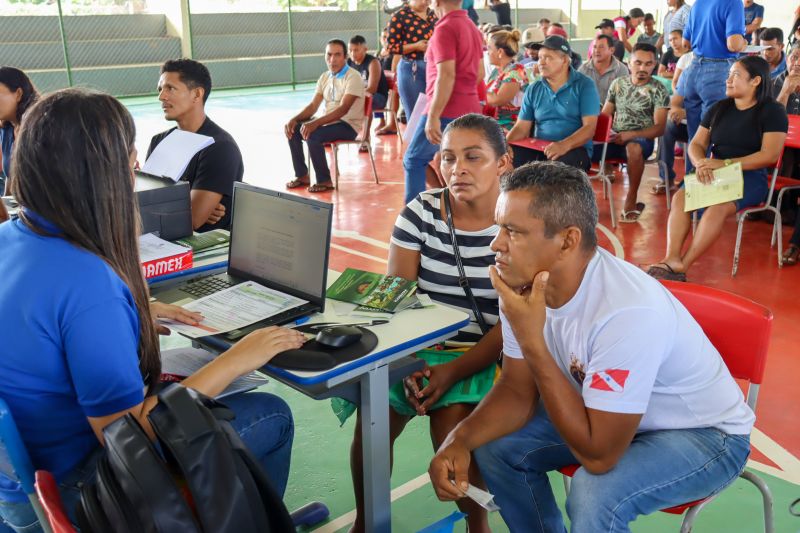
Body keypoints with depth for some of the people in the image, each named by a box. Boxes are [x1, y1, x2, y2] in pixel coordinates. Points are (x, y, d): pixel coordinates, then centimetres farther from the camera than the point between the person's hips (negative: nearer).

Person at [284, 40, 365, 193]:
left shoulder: (353, 77, -15)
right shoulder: (324, 77, 9)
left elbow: (343, 109, -26)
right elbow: (313, 106, 7)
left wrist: (316, 123, -36)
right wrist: (294, 119, -13)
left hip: (348, 124, -8)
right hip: (328, 121, 8)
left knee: (313, 135, -30)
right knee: (293, 130, -8)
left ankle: (324, 181, -15)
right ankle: (302, 175, 3)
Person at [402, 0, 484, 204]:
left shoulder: (445, 28, -13)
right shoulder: (473, 28, 14)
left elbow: (446, 76, -22)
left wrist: (433, 117, -23)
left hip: (447, 112, -8)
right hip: (470, 110, 8)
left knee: (413, 160, 5)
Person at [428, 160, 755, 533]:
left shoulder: (627, 312, -37)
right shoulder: (524, 283, -15)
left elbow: (598, 454, -34)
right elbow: (518, 390, -2)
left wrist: (531, 341, -36)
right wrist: (460, 439, -21)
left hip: (703, 432, -7)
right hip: (608, 414, 7)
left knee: (595, 494, -31)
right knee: (494, 445, -2)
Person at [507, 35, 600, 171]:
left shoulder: (584, 85, 0)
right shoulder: (533, 89, 12)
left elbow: (589, 127, -10)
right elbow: (521, 128, 8)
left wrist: (564, 145, -30)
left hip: (574, 148, -3)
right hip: (539, 149, 3)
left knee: (561, 162, -40)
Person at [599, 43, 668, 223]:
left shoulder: (658, 90, -1)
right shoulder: (618, 84, 11)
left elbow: (659, 128, -7)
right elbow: (604, 116, 12)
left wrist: (631, 135, -22)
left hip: (641, 139, -3)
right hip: (614, 139, 3)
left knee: (633, 148, -41)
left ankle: (631, 200, -24)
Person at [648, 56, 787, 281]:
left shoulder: (772, 111, -2)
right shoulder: (718, 108, 14)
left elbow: (770, 154, -13)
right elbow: (696, 144, 11)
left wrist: (725, 164, -22)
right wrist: (701, 164, -14)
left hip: (750, 176, -5)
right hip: (715, 174, 5)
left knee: (718, 207, -35)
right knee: (680, 197, -25)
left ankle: (682, 266, -36)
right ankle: (671, 259, -38)